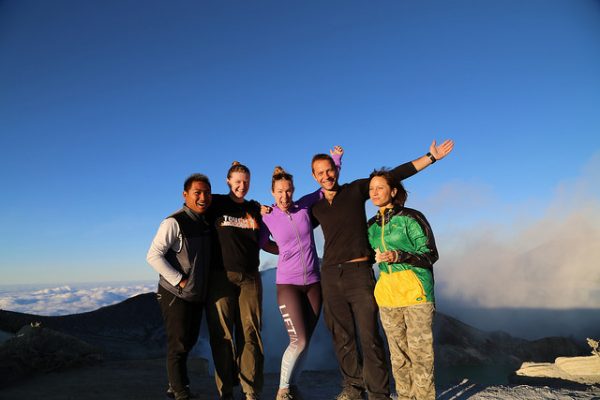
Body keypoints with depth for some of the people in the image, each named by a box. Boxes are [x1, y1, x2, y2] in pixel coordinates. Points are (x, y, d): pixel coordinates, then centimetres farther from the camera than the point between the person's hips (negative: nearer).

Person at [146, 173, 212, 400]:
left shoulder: (207, 223, 5)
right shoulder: (174, 222, -18)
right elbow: (153, 256, -20)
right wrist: (180, 280, -21)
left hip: (197, 295, 8)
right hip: (176, 295, -8)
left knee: (188, 342, 19)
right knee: (178, 346, 2)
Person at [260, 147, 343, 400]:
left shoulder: (305, 205, 0)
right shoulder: (267, 218, -5)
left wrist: (336, 159, 1)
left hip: (314, 282, 3)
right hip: (287, 284, -3)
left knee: (306, 341, 10)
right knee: (299, 341, -9)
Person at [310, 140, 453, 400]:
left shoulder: (356, 190, 4)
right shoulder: (316, 208, 13)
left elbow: (395, 175, 3)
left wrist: (431, 156, 2)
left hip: (359, 273, -3)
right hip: (330, 276, 4)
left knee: (369, 336, -4)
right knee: (341, 337, 9)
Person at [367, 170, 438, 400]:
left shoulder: (411, 218, -4)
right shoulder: (372, 225, 13)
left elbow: (430, 255, -5)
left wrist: (399, 256, -18)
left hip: (415, 290, -5)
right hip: (386, 293, 5)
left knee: (420, 350, -3)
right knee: (398, 353, 9)